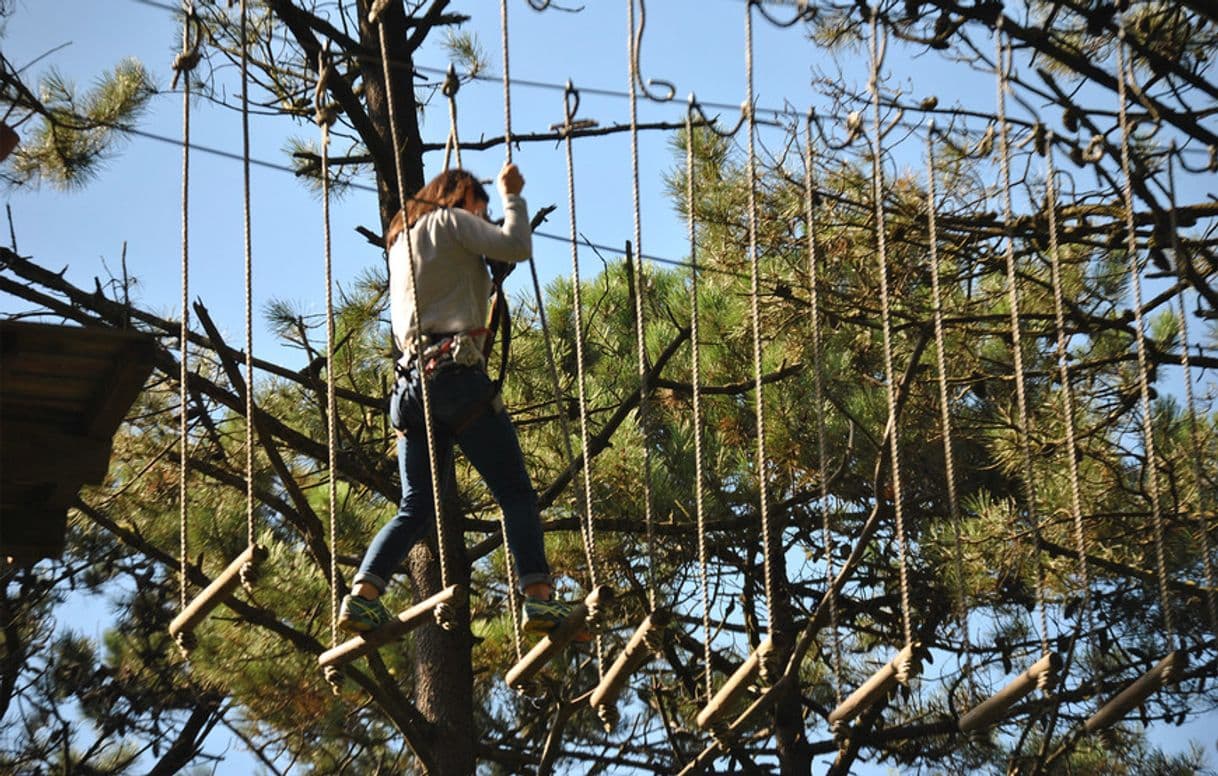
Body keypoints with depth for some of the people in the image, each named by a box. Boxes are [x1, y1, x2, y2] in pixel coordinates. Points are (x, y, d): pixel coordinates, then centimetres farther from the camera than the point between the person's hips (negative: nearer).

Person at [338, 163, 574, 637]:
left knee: (416, 509, 5)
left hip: (412, 379, 7)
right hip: (455, 371, -7)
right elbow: (516, 246, -6)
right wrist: (511, 195, 8)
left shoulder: (401, 241, 27)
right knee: (516, 493, -6)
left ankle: (362, 596, -12)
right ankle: (539, 598, -18)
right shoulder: (449, 221, 5)